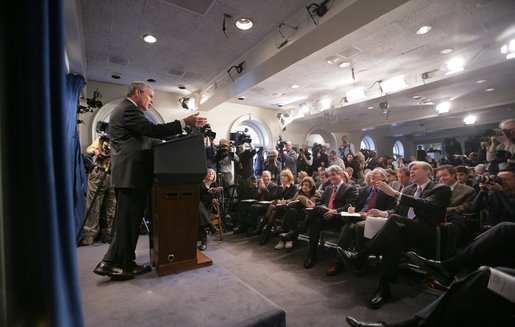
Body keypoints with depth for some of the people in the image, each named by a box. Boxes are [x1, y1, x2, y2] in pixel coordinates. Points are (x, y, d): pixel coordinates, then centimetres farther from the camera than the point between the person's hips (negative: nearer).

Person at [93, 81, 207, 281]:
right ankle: (126, 266, 12)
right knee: (129, 221, -1)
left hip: (127, 174, 11)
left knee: (127, 220, 16)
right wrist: (185, 122, -18)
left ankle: (111, 263, 24)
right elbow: (153, 130, -21)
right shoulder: (128, 110, -11)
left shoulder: (125, 109, 23)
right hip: (131, 174, -11)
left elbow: (145, 139, 21)